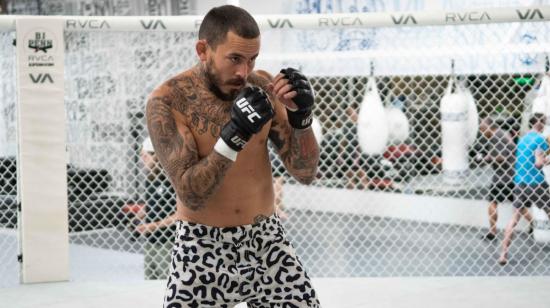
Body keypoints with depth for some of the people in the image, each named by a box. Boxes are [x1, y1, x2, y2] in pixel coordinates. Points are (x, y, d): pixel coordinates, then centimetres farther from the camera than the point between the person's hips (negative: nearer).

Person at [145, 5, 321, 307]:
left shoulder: (263, 89, -4)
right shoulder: (167, 101, -14)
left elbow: (305, 173, -2)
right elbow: (191, 196, -21)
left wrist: (301, 117, -18)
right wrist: (233, 135, -31)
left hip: (266, 240, 3)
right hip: (202, 248, -3)